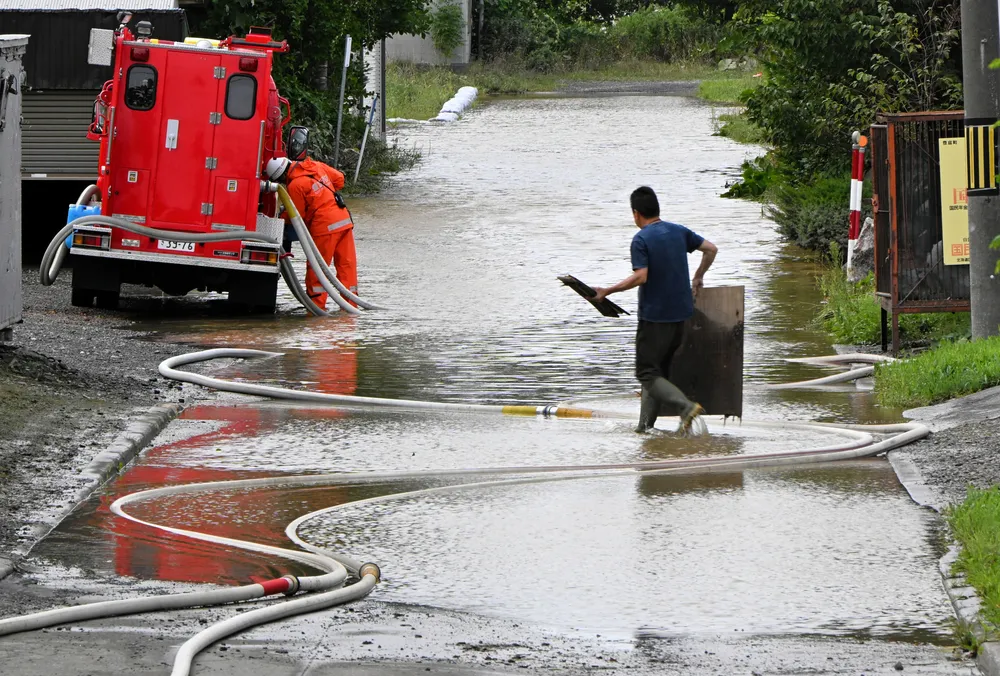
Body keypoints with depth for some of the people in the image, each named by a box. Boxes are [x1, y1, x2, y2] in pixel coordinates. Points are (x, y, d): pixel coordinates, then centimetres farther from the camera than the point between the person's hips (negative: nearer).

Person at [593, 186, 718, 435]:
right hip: (680, 313, 7)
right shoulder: (678, 232, 8)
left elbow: (640, 277, -23)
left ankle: (686, 407, -20)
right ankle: (645, 426, 14)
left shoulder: (641, 239, -13)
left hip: (654, 315, -7)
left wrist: (607, 291, -16)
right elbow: (711, 249, 12)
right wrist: (698, 277, 25)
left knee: (647, 373, -1)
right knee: (658, 370, 15)